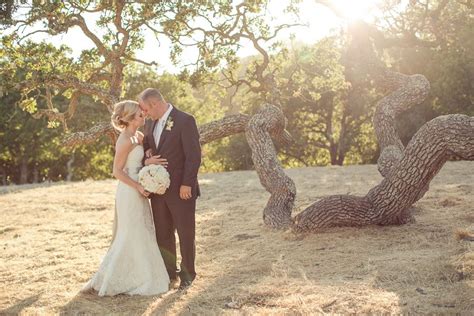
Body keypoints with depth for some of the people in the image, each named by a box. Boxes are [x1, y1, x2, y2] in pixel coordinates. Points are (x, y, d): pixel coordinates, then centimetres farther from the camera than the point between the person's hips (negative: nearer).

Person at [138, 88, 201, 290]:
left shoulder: (185, 121, -13)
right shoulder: (150, 123, 10)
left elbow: (194, 155, -15)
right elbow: (145, 147, 20)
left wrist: (187, 184, -18)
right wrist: (146, 159, -4)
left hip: (181, 189, -7)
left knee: (186, 233, 5)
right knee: (162, 233, 11)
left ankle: (187, 274, 20)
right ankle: (169, 273, 23)